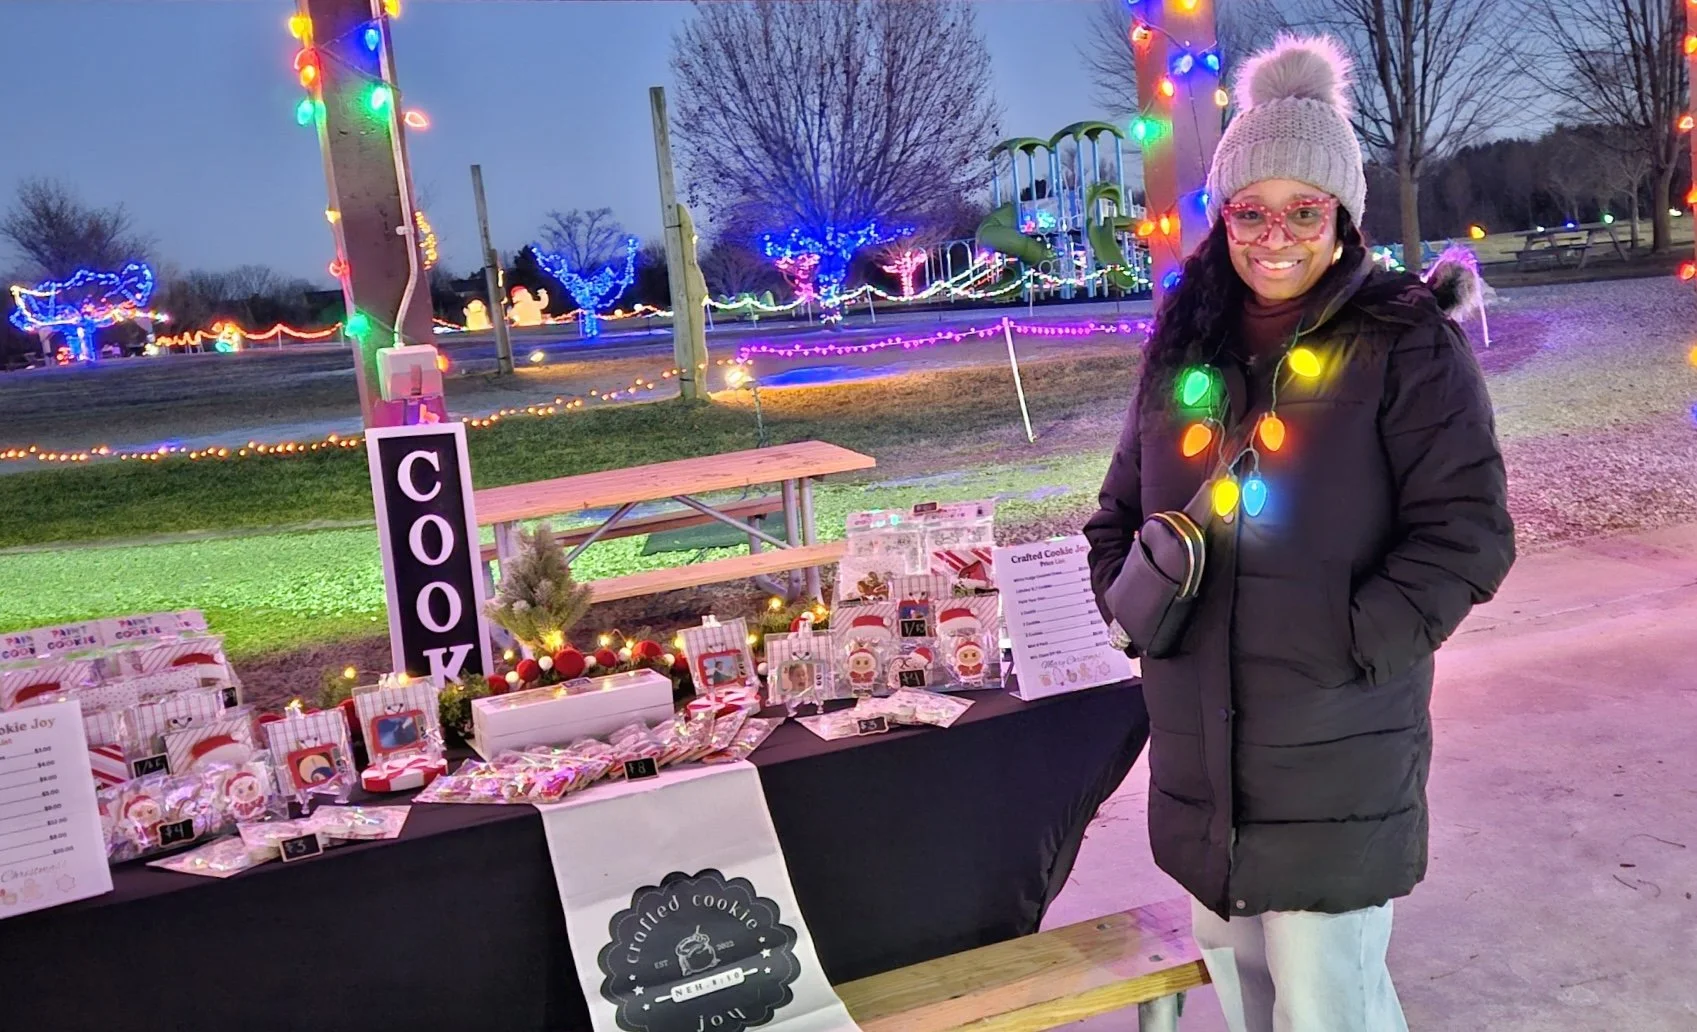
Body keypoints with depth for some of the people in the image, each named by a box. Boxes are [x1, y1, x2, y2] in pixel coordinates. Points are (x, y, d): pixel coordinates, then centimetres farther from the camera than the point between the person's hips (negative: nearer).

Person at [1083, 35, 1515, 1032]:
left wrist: (1355, 646, -19)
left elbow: (1466, 530, -12)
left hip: (1338, 755, -5)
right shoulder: (1184, 349, 7)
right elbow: (1123, 511, 16)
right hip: (1199, 750, 5)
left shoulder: (1406, 343, -7)